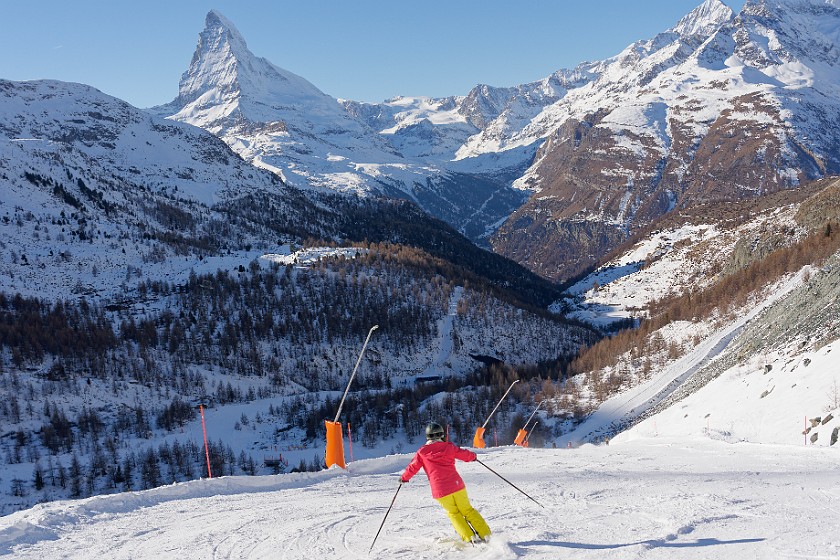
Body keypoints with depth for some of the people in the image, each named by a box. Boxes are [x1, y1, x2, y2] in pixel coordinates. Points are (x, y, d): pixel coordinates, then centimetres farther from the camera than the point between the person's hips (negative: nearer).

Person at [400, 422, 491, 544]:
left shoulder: (422, 452, 2)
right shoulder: (448, 447, 2)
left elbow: (413, 467, 9)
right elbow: (464, 454, 9)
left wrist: (404, 478, 26)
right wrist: (473, 456, 31)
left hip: (440, 491, -1)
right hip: (457, 485, 1)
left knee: (453, 513, 17)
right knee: (467, 510, 16)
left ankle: (471, 538, 7)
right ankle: (485, 535, 11)